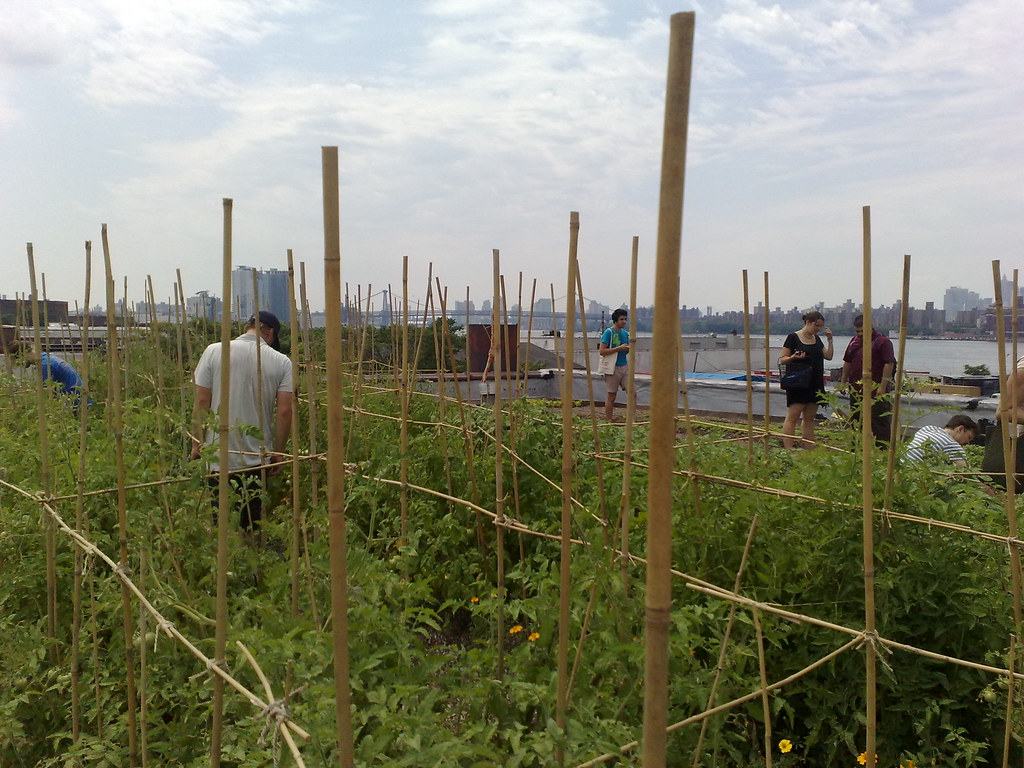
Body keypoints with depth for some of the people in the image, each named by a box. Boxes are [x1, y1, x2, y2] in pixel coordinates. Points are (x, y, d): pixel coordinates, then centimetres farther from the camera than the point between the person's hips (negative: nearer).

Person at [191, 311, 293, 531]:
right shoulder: (282, 362, -2)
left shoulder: (214, 352, -2)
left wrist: (197, 442, 8)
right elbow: (285, 410, -5)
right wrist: (278, 452, 5)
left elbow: (201, 402, -2)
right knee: (252, 525, 10)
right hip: (258, 458, 1)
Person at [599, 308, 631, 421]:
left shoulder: (625, 333, 13)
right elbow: (602, 351, -16)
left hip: (625, 366, 6)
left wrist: (628, 349, 0)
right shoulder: (608, 332, -8)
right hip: (613, 368, -6)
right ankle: (608, 422, 11)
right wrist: (619, 348, -19)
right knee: (611, 396, 1)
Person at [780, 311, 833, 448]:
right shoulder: (793, 337, -5)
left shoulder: (817, 339, 15)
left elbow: (828, 356, 14)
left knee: (809, 418, 9)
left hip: (815, 384, 7)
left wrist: (830, 340, 5)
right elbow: (782, 359, -5)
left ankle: (808, 449, 13)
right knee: (792, 417, -8)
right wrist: (793, 357, -24)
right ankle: (788, 450, -10)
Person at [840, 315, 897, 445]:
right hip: (856, 389, 7)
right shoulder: (854, 342, 14)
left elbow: (889, 364, -14)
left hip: (876, 390, -7)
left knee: (879, 422, -6)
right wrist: (844, 382, 17)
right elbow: (848, 362, 22)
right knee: (856, 420, 14)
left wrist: (882, 387, -18)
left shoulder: (882, 341, -8)